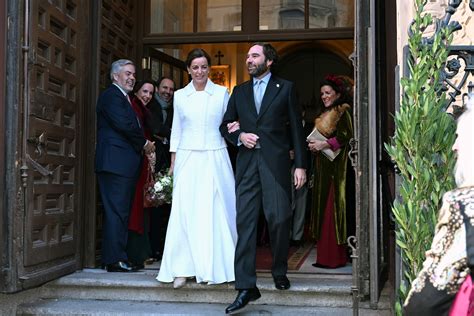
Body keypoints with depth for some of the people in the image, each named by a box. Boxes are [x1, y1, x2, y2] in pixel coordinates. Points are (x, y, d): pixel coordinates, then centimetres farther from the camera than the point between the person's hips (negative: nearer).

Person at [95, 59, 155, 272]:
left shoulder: (123, 98, 25)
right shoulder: (111, 96, -6)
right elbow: (124, 124, -17)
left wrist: (142, 146, 5)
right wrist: (144, 143, -6)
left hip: (125, 164, 10)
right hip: (116, 163, -10)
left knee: (121, 212, 10)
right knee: (116, 211, -9)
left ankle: (118, 258, 15)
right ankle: (115, 260, -5)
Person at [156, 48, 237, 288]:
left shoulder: (221, 93, 4)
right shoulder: (180, 96, 9)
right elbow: (176, 131, 12)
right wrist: (173, 164, 9)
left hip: (214, 159, -1)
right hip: (187, 159, 1)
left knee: (215, 212, 0)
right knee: (185, 212, -3)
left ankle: (214, 267, 12)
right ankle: (182, 269, 3)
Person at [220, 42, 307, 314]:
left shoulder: (285, 88, 7)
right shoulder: (239, 91, 17)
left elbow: (296, 127, 4)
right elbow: (226, 124, 21)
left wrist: (301, 165, -2)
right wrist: (239, 136, -2)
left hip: (276, 162, -2)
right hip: (247, 163, 3)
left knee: (279, 219, -2)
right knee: (245, 222, -4)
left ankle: (280, 271, 23)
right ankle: (246, 287, -3)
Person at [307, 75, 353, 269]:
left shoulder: (343, 111, -6)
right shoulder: (324, 114, 21)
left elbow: (346, 136, -17)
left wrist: (324, 144, -18)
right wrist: (313, 145, 7)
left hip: (336, 167, -9)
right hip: (323, 167, 9)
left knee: (332, 209, -10)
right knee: (323, 208, 6)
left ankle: (334, 257, -6)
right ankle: (325, 255, 10)